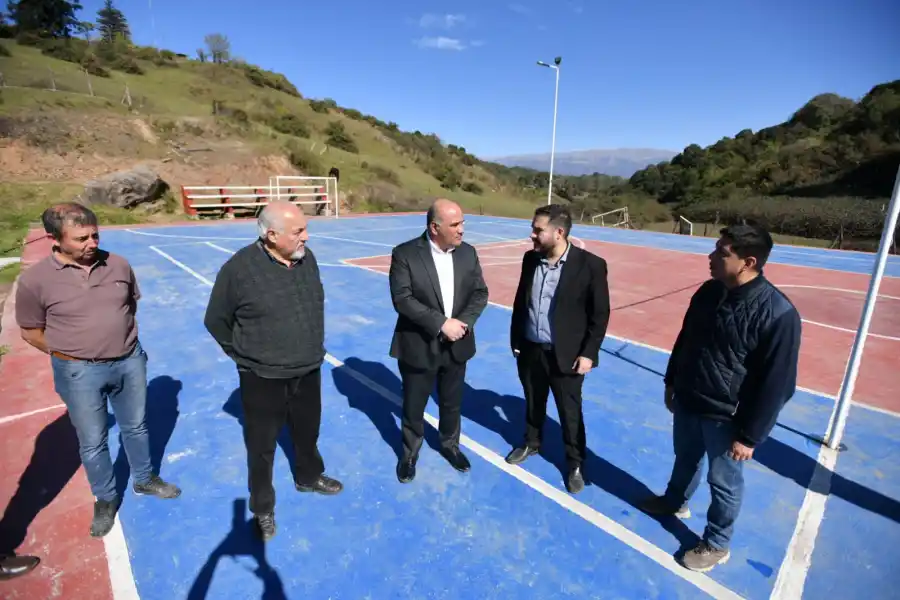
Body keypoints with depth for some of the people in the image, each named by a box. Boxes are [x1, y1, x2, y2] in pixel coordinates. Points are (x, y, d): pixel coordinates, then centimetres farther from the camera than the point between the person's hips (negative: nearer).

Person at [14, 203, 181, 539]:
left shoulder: (118, 265, -6)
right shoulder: (35, 280, -14)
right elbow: (31, 331, -2)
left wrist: (122, 338, 7)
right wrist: (69, 355, -3)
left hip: (130, 362, 3)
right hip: (80, 373, -2)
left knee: (136, 427, 20)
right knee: (92, 443, 13)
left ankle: (144, 479, 43)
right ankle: (105, 499, 37)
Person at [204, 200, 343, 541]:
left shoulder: (307, 258, -5)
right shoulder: (239, 268, -20)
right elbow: (215, 320, -5)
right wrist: (244, 353, 2)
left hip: (308, 371, 5)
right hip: (263, 378, -4)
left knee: (308, 432, 25)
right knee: (261, 447, 14)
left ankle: (309, 477, 52)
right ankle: (262, 509, 38)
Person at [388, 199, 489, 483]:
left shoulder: (468, 253, 0)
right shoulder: (404, 254, -14)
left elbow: (480, 293, 0)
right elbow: (402, 299, -20)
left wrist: (463, 322, -17)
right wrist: (441, 323, -25)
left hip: (456, 346, 4)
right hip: (418, 346, -3)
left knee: (452, 404, 21)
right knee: (413, 406, 15)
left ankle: (449, 445, 47)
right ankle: (410, 452, 40)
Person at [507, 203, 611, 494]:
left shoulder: (590, 265, -15)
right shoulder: (530, 259, -1)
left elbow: (600, 314, -9)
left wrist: (588, 353, -11)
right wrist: (515, 339, 8)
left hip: (566, 355, -4)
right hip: (530, 349, 4)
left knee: (570, 412, 13)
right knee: (533, 403, 22)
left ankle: (575, 463, 34)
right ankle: (531, 443, 47)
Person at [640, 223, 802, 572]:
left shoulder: (777, 313, -25)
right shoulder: (709, 291, -5)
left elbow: (776, 385, -20)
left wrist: (749, 436, -14)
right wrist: (671, 382, 15)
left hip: (726, 417, -6)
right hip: (687, 402, 6)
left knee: (724, 483, 15)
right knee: (685, 458, 27)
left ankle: (716, 544, 38)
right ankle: (675, 502, 53)